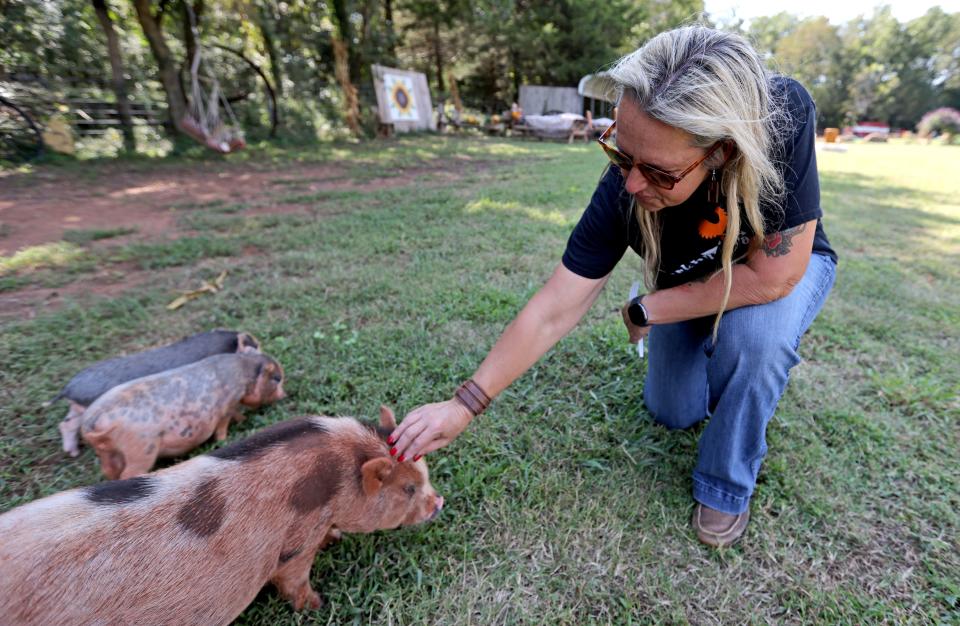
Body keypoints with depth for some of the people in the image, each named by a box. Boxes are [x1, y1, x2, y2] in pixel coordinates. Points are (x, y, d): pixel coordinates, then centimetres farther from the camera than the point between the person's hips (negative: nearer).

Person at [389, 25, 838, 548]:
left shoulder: (784, 117, -38)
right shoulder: (623, 188, -33)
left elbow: (773, 276, -35)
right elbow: (552, 313, -30)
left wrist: (646, 312, -26)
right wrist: (465, 403, -29)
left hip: (781, 271, -1)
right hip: (691, 290, 2)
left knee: (755, 332, -34)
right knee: (674, 413, 1)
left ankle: (728, 484, -5)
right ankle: (714, 358, 35)